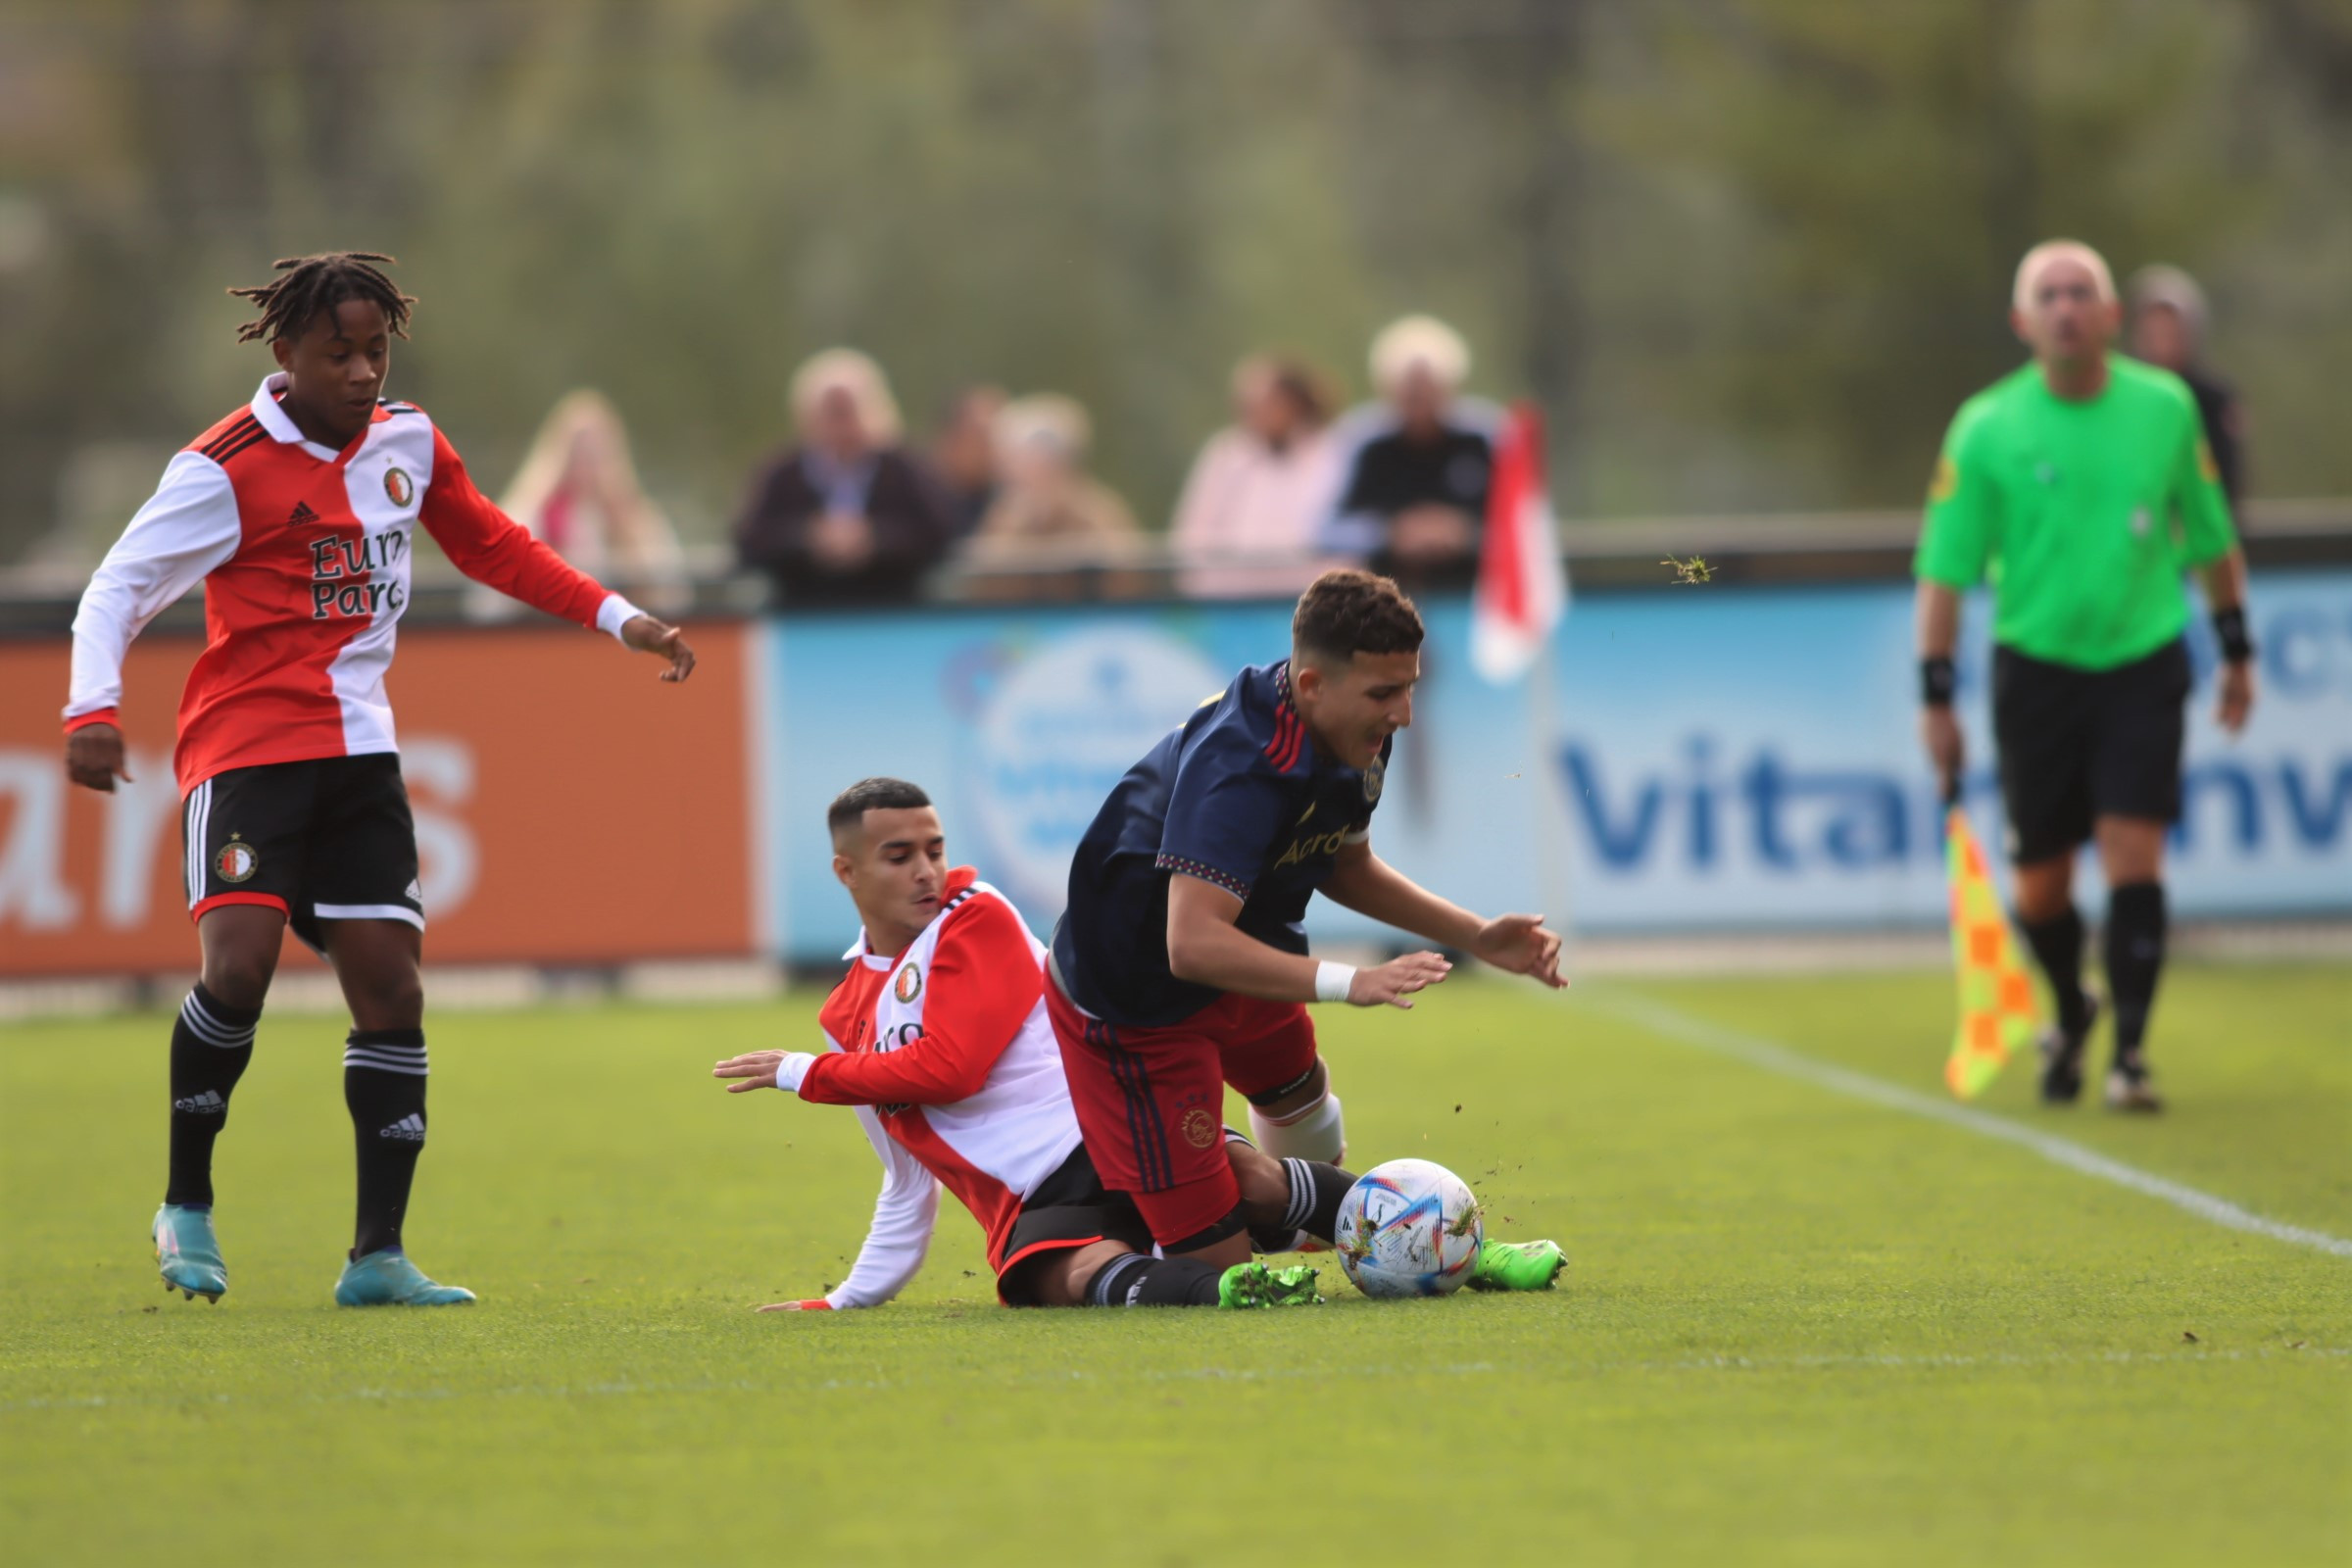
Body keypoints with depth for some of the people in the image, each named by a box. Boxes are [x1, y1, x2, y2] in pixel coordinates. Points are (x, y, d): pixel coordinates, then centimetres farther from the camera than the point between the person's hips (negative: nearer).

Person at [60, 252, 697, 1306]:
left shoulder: (409, 443, 8)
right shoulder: (226, 469, -11)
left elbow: (493, 547, 23)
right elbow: (119, 586, -12)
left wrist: (617, 619, 17)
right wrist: (92, 709, -27)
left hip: (357, 751, 6)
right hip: (246, 745, -6)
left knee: (391, 986, 0)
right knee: (239, 962, -23)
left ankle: (377, 1256, 6)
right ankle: (186, 1209, -3)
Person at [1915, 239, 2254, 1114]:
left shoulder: (2165, 408, -2)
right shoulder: (1986, 429, -7)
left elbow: (2211, 538, 11)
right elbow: (1943, 570, -3)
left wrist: (2236, 649, 15)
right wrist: (1935, 696, -6)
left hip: (2144, 662, 0)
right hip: (2036, 671, 0)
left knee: (2133, 859, -13)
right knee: (2040, 886, 5)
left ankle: (2129, 1054, -6)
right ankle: (2071, 1015, 34)